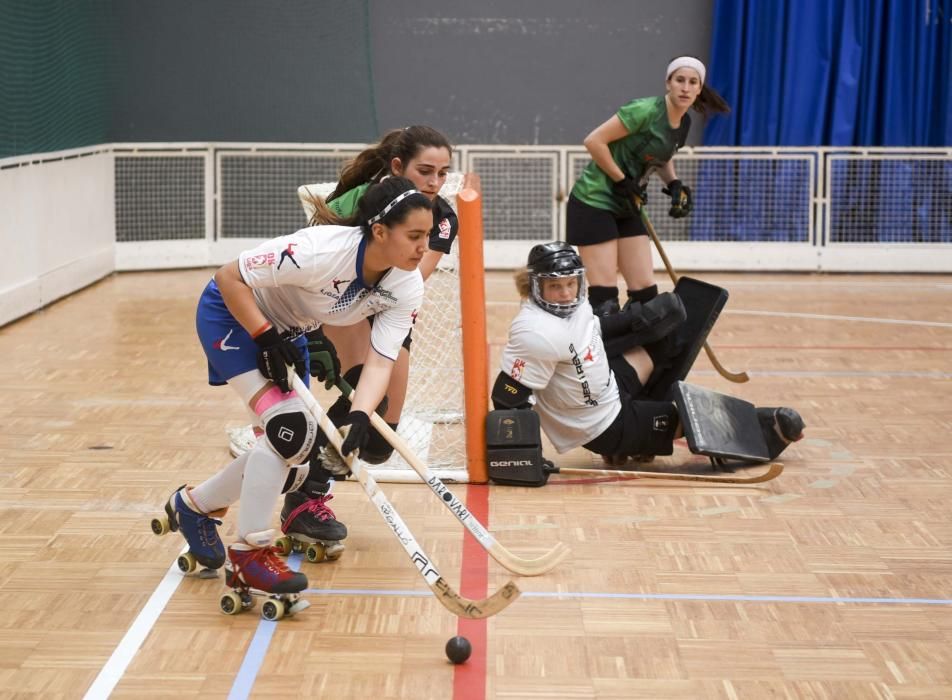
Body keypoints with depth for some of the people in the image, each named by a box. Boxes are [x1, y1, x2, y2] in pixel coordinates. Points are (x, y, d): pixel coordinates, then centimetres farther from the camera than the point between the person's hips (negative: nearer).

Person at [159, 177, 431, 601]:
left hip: (286, 331, 7)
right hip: (233, 313, -7)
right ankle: (249, 553, -11)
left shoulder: (407, 287, -19)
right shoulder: (320, 250, -37)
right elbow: (229, 277, -27)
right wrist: (267, 338, -31)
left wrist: (359, 415, -40)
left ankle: (193, 505, 29)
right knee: (291, 425, -23)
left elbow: (380, 360, -24)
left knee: (293, 451, 6)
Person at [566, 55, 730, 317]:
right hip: (595, 201, -8)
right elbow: (594, 141, -21)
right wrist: (623, 182, -18)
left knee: (646, 293, 3)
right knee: (605, 298, -11)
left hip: (628, 209, 8)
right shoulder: (646, 110, -20)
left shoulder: (684, 123, 5)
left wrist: (675, 185, 3)